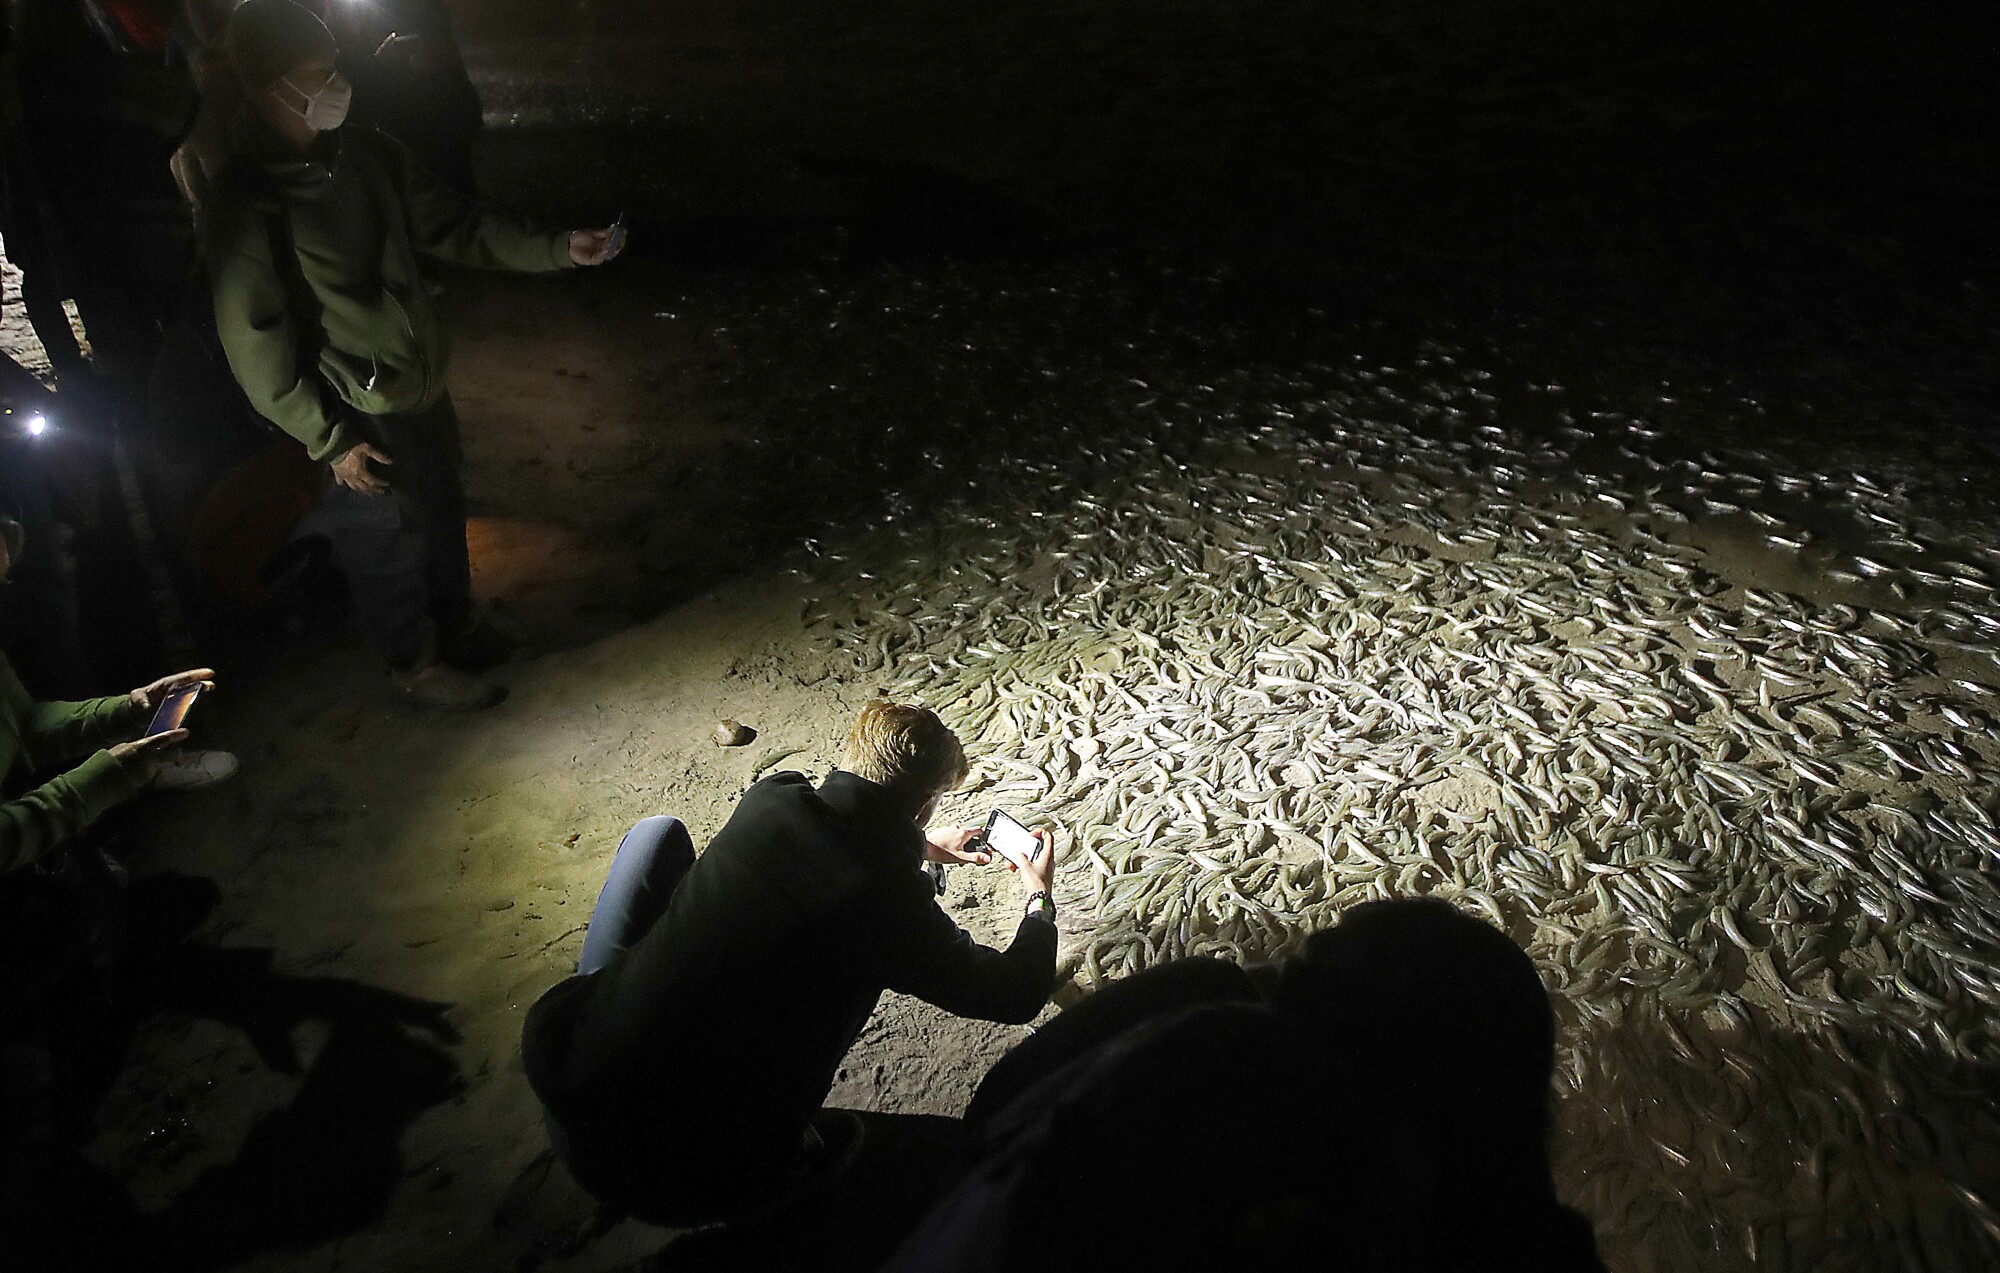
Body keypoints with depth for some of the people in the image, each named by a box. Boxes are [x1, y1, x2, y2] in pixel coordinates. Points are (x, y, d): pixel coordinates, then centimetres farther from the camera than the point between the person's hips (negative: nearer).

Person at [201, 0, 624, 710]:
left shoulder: (366, 156, -1)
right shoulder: (242, 205, -20)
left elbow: (453, 225, 8)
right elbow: (256, 348, -17)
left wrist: (557, 249, -2)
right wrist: (331, 442, -15)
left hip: (423, 385, 7)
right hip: (357, 418, -7)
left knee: (443, 516, 22)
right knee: (387, 542, 10)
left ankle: (455, 625, 45)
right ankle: (414, 666, 31)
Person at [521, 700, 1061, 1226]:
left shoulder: (768, 798, -2)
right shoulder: (893, 902, -14)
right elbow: (1017, 995, 4)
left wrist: (920, 847, 40)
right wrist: (1039, 896, 23)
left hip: (567, 1087, 4)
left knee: (658, 831, 17)